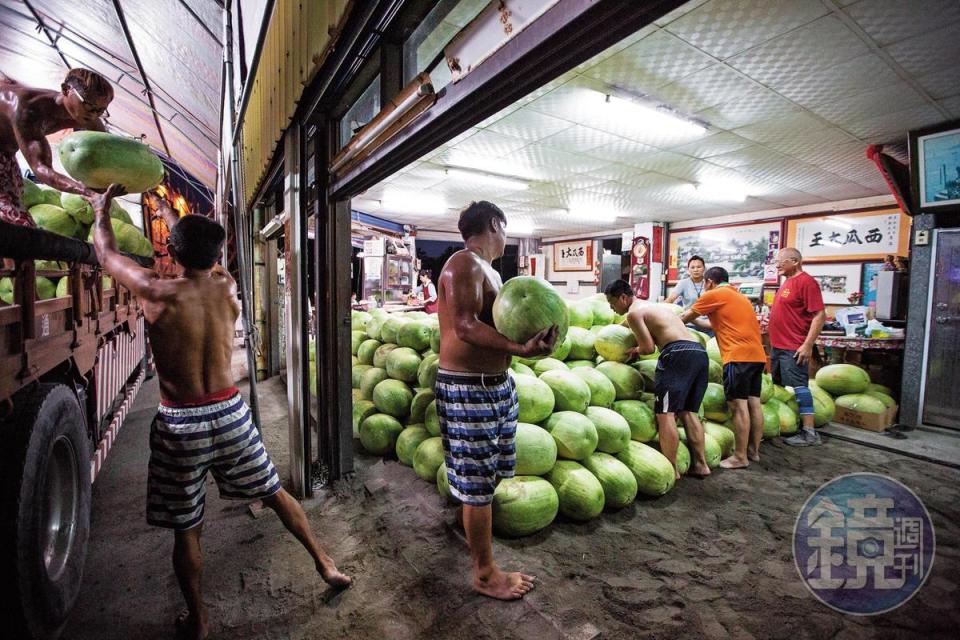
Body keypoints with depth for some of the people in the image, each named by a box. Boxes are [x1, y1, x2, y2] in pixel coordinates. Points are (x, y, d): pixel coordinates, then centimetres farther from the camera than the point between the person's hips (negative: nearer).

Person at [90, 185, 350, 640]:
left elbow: (107, 254, 6)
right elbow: (210, 266, 20)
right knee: (274, 493, 19)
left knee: (185, 529, 16)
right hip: (230, 411, 3)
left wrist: (102, 210, 24)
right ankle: (325, 564, 32)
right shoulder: (227, 288, -4)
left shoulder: (157, 293, -13)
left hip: (179, 423, -3)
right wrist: (185, 224, 32)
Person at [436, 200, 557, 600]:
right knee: (477, 484, 3)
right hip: (469, 389, -10)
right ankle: (485, 575, 21)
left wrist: (531, 340, 0)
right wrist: (520, 349, -32)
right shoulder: (465, 264, -14)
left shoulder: (488, 271, 18)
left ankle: (485, 562, 38)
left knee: (484, 480, 20)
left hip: (495, 385, 10)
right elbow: (466, 326, -24)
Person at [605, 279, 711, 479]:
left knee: (665, 413, -5)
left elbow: (649, 347, -6)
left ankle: (671, 469, -4)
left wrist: (633, 351, 12)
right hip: (700, 352, 10)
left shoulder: (634, 313, 0)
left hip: (677, 354, -9)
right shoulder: (651, 306, 27)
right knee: (689, 411, 15)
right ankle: (700, 464, 19)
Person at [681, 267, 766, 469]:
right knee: (753, 403, 10)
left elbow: (686, 317, 9)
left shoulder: (713, 294, 1)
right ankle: (753, 451, 17)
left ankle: (740, 457, -3)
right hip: (757, 354, 9)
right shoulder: (740, 296, 25)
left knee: (739, 405, -6)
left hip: (738, 356, -9)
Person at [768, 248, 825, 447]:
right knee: (780, 388, 16)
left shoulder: (806, 281, -13)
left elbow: (819, 315, -18)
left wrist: (808, 345, -21)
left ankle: (809, 433, 3)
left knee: (798, 388, -5)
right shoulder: (787, 282, 14)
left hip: (794, 349, -9)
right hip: (778, 347, 10)